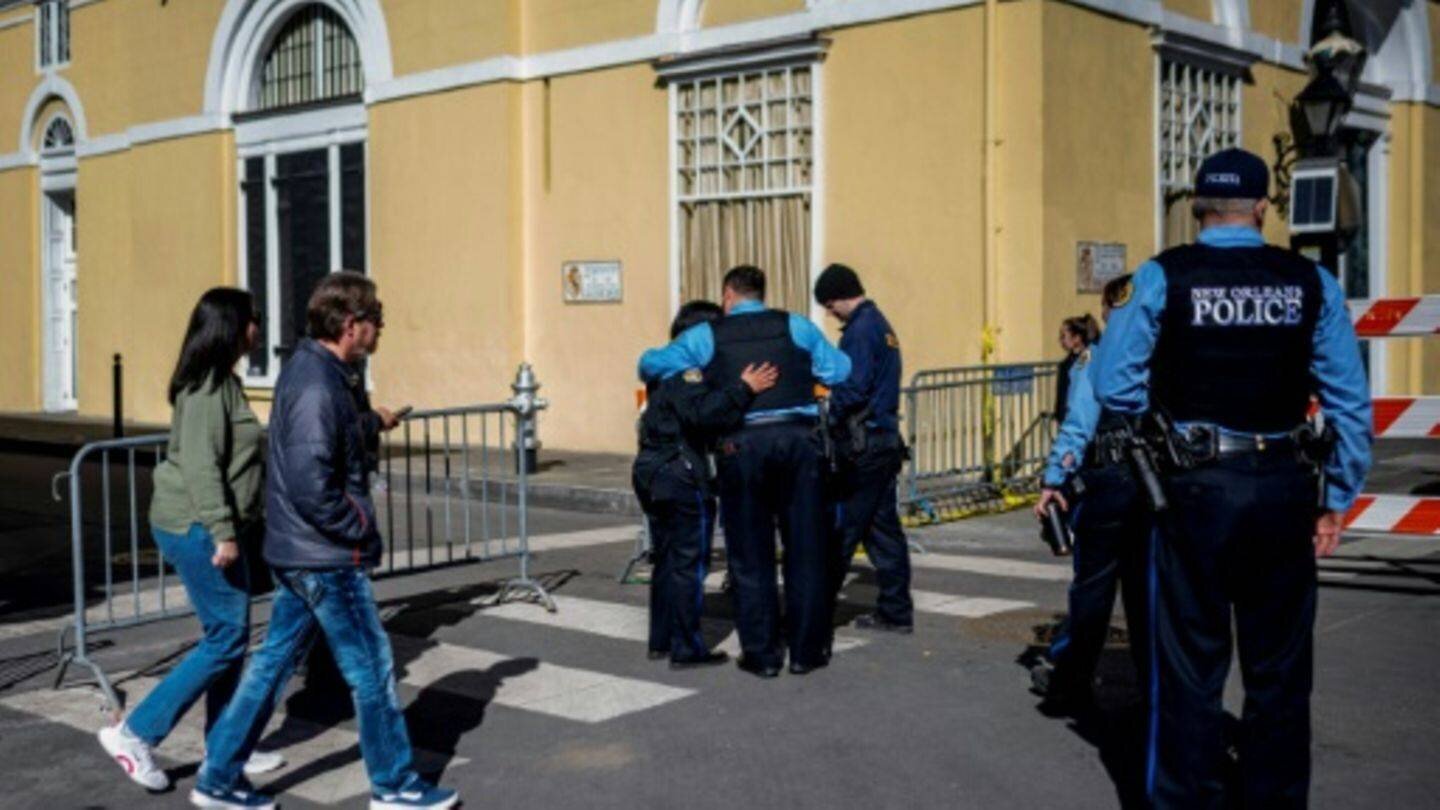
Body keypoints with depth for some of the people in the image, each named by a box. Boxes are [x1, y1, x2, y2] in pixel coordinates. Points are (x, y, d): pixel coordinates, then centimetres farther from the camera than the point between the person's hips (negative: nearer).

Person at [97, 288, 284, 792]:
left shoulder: (221, 382, 15)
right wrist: (223, 533, -25)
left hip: (210, 528, 10)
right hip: (198, 529, -10)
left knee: (229, 637, 13)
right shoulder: (207, 386, -16)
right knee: (226, 639, -6)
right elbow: (200, 465, -23)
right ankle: (135, 733, 0)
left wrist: (234, 530, 26)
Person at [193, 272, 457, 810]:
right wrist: (361, 530, -15)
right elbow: (311, 487, -26)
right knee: (372, 669, 3)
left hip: (297, 553, 10)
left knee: (273, 661, 15)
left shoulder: (309, 370, 9)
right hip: (327, 557, -10)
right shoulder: (317, 387, -22)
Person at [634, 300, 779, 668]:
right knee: (690, 563, -2)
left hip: (651, 472, 10)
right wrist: (744, 389, -35)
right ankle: (687, 649, 2)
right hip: (683, 477, -10)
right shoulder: (687, 373, -15)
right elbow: (702, 412, -31)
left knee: (666, 559, 17)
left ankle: (661, 639, 25)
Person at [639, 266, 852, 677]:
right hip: (798, 438, 1)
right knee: (805, 548, 9)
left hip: (742, 443, -1)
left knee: (751, 554, 10)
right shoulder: (796, 327, 11)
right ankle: (806, 651, 15)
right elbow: (842, 373, 9)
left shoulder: (706, 336, 9)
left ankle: (762, 654, 13)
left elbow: (649, 364, 13)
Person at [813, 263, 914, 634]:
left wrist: (831, 420, -7)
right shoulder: (882, 325, 16)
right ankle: (895, 611, 15)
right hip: (886, 441, 9)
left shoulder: (860, 330, -13)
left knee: (839, 530, -4)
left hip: (861, 446, -9)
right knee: (883, 527, 11)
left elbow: (853, 390, -19)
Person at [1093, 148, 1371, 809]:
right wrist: (1336, 500, 7)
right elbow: (1350, 401, 0)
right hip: (1283, 488, 2)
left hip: (1197, 487, -1)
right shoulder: (1311, 283, 1)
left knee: (1191, 663, 9)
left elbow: (1115, 387, -8)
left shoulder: (1162, 277, -5)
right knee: (1279, 668, 14)